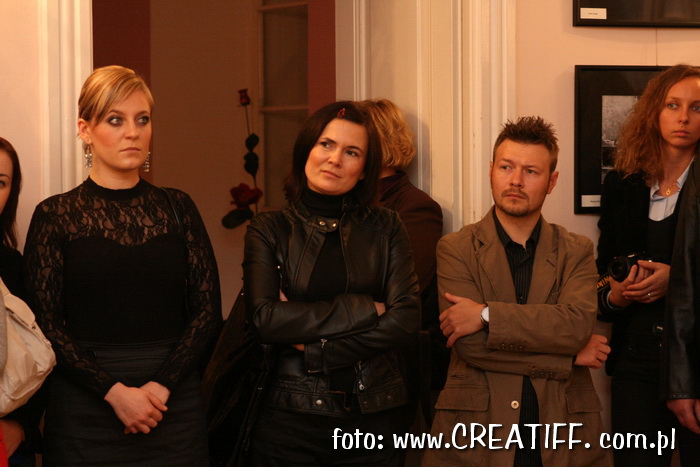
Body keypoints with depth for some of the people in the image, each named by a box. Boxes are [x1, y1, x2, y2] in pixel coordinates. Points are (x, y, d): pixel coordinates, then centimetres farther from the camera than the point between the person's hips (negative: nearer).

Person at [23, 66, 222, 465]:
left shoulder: (177, 207, 7)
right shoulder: (56, 215, 0)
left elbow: (208, 312, 3)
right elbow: (46, 325, -5)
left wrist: (162, 386, -10)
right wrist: (114, 392, -14)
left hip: (174, 406, 2)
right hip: (84, 410, -2)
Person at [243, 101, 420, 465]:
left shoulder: (385, 228, 6)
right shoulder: (269, 229, 2)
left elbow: (407, 321, -6)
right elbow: (265, 319, -12)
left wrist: (314, 349, -12)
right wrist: (363, 310, -12)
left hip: (373, 417, 1)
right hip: (289, 418, -1)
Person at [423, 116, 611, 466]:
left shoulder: (577, 251, 7)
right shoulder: (455, 249, 0)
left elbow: (578, 323, -12)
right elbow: (469, 345, -12)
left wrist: (487, 315, -17)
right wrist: (567, 356, -10)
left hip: (562, 432, 2)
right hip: (475, 431, -2)